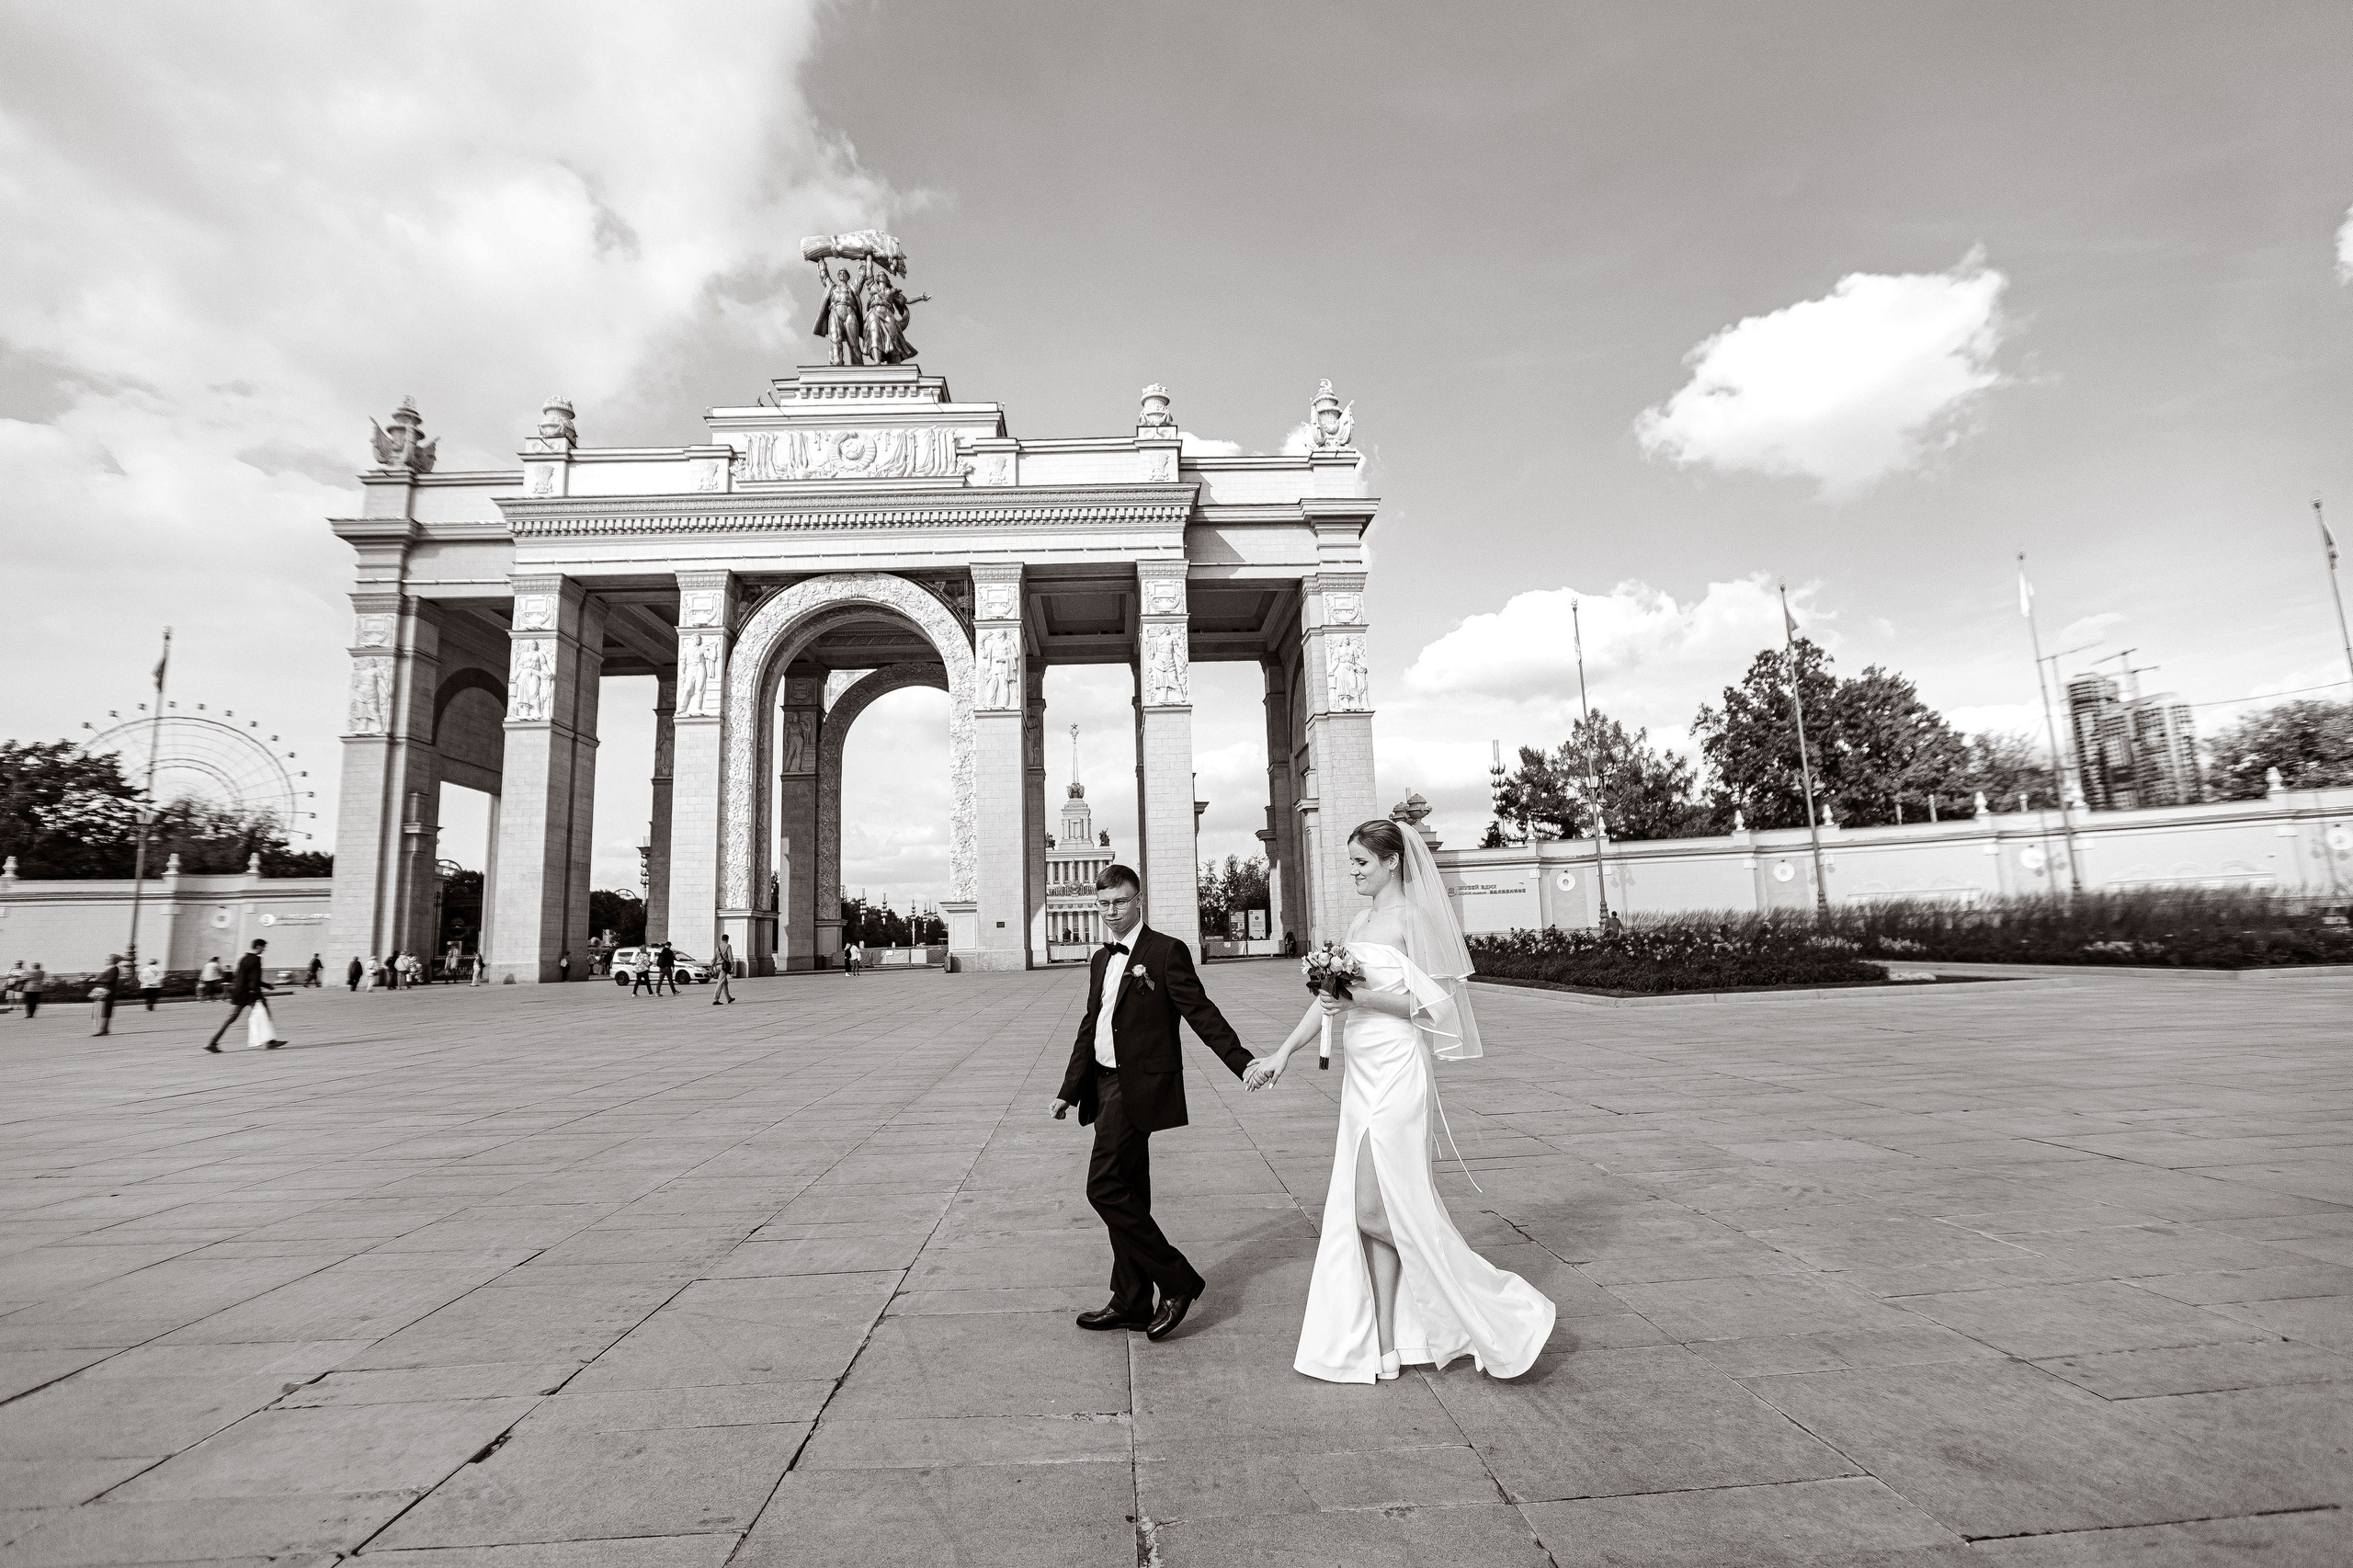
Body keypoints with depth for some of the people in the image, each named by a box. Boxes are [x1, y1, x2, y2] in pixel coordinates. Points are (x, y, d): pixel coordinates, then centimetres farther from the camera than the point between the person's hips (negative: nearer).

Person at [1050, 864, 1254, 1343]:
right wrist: (1069, 1089, 19)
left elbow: (1202, 1013, -12)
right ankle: (1131, 1304, 25)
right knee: (1127, 1196, 14)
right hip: (1107, 1086, 8)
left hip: (1137, 1088, -8)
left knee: (1106, 1188, -10)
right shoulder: (1102, 960, 14)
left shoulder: (1166, 951, -9)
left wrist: (1244, 1064, -18)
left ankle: (1177, 1281, 3)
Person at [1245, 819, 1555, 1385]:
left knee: (1374, 1211, -5)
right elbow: (1329, 998, 15)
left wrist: (1362, 1000, -22)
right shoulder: (1361, 920, 13)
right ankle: (1385, 1344, 21)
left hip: (1398, 1075, -8)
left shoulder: (1413, 918, -10)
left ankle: (1492, 1304, 14)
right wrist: (1282, 1054, 13)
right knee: (1362, 1212, 10)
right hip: (1363, 1077, 8)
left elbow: (1429, 1004, -14)